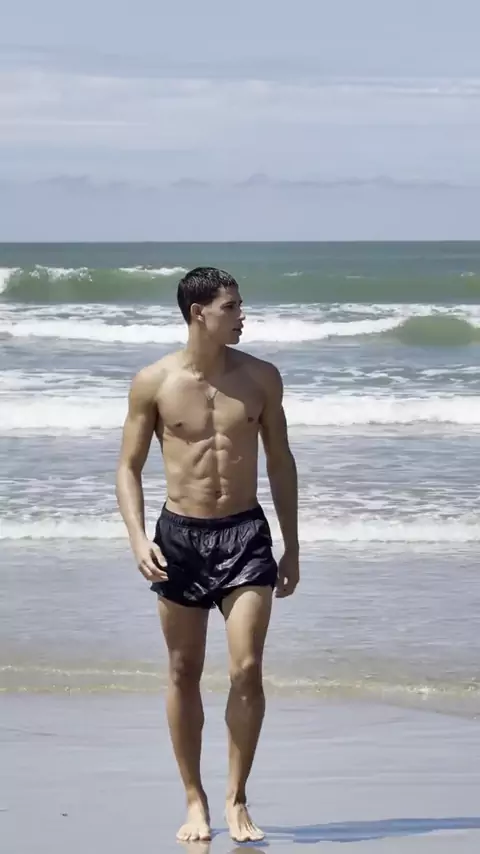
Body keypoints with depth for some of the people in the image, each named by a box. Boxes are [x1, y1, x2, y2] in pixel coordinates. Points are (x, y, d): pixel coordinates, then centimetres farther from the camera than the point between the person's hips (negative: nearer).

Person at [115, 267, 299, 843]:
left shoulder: (260, 378, 2)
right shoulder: (154, 382, -3)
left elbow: (280, 462, 10)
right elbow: (129, 466, 2)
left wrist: (292, 548, 10)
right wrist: (138, 538, -13)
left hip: (245, 534, 0)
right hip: (180, 535, 0)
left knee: (247, 670, -9)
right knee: (184, 673, 6)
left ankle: (236, 800, 2)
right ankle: (195, 801, 18)